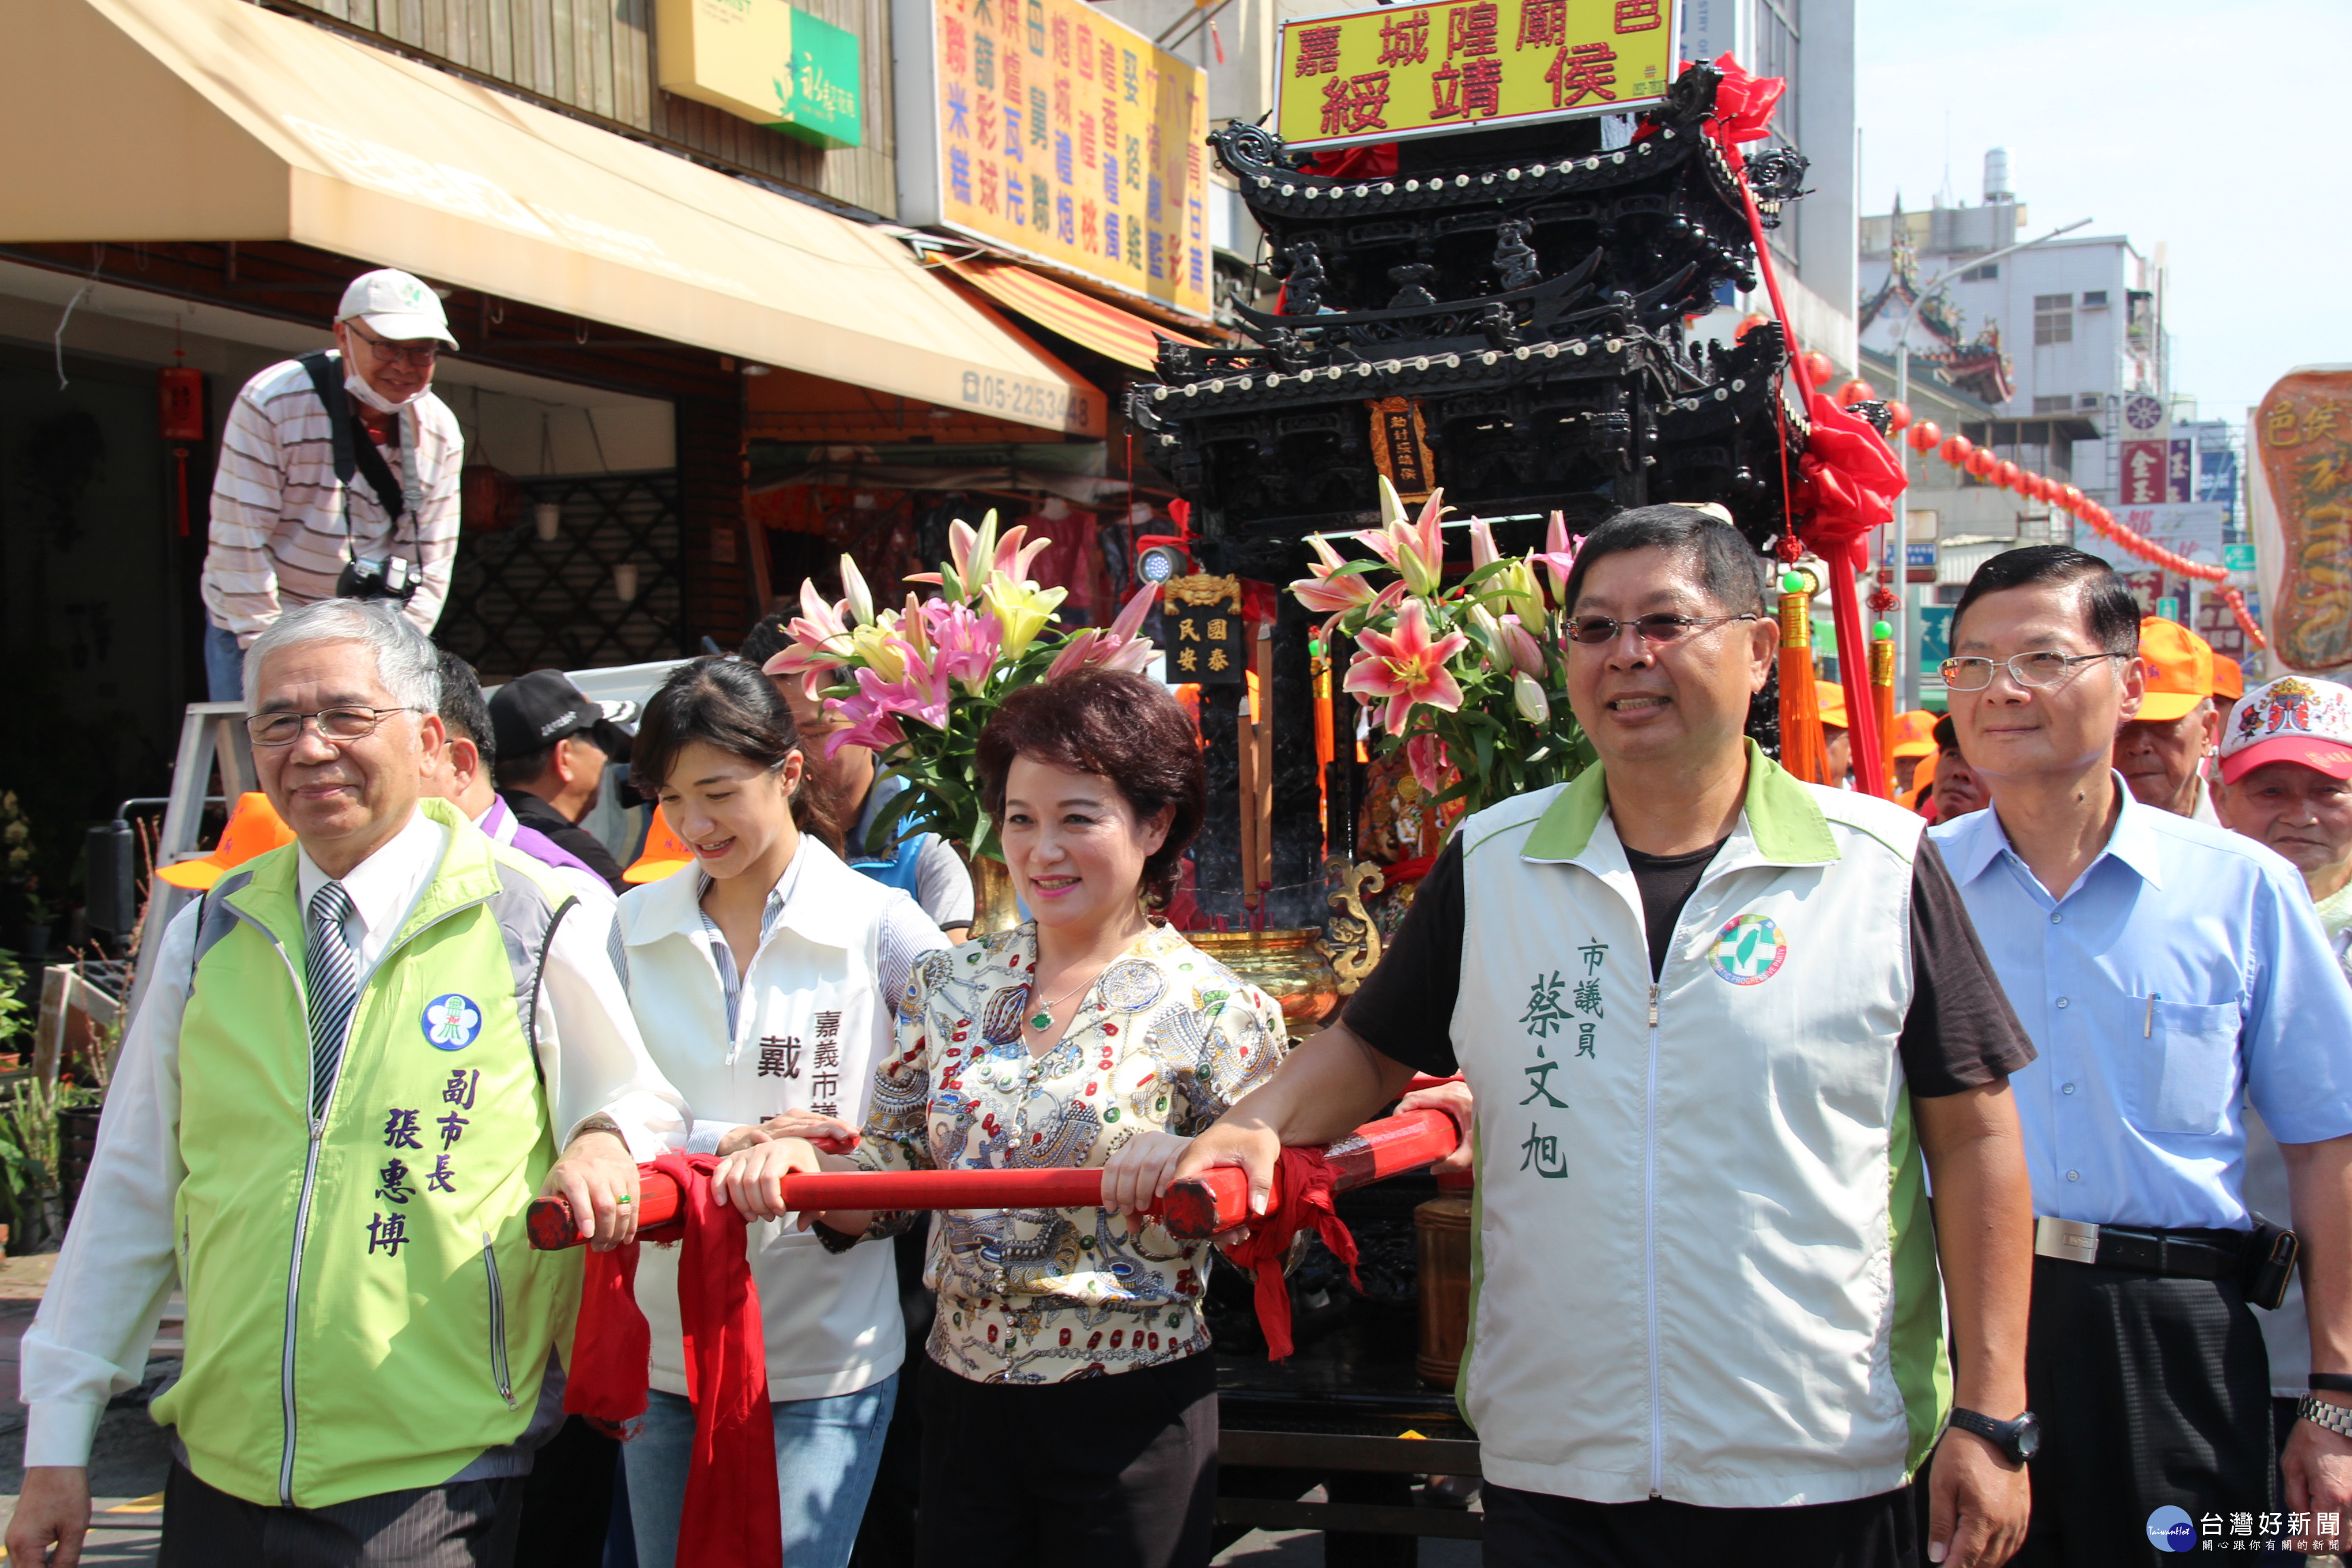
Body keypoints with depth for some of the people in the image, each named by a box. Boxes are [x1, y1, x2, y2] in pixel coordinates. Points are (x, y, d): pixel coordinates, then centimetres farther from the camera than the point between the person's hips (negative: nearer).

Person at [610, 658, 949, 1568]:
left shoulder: (878, 925, -6)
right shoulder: (632, 928, 5)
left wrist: (811, 1145, -25)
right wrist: (723, 1143, -18)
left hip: (824, 1360, -3)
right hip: (661, 1352, 4)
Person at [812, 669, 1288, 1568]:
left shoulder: (1214, 1011, -8)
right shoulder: (950, 986, 5)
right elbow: (890, 1173, 9)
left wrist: (1191, 1168, -25)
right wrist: (809, 1171, -11)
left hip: (1131, 1413, -4)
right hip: (963, 1394, 4)